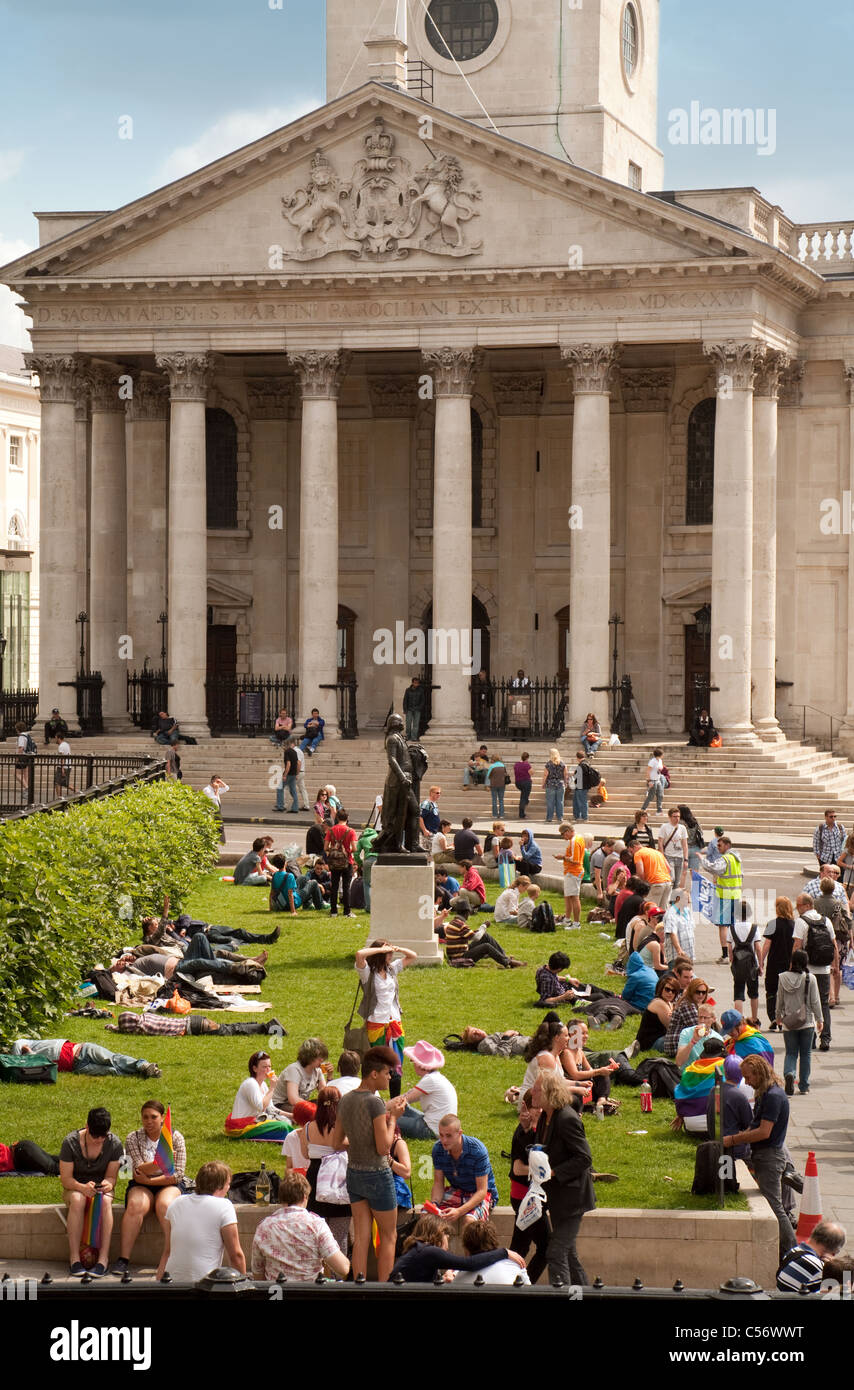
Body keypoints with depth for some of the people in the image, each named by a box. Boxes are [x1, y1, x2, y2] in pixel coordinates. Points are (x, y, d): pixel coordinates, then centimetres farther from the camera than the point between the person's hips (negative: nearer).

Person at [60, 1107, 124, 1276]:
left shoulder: (114, 1144, -10)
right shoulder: (70, 1142, -16)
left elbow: (111, 1175, -6)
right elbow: (65, 1178, -14)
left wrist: (108, 1183, -32)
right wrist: (83, 1187, -35)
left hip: (101, 1187, 1)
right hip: (75, 1187, -1)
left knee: (106, 1201, -35)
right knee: (77, 1200, -38)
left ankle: (103, 1259, -38)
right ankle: (74, 1258, -37)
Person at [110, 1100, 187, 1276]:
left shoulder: (175, 1137, 1)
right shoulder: (133, 1139, 2)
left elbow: (177, 1174, -4)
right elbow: (139, 1170, -11)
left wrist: (149, 1180, -13)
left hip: (168, 1185, 0)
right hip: (141, 1186, 0)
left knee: (164, 1205, -34)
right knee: (136, 1205, -32)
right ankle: (123, 1258, -35)